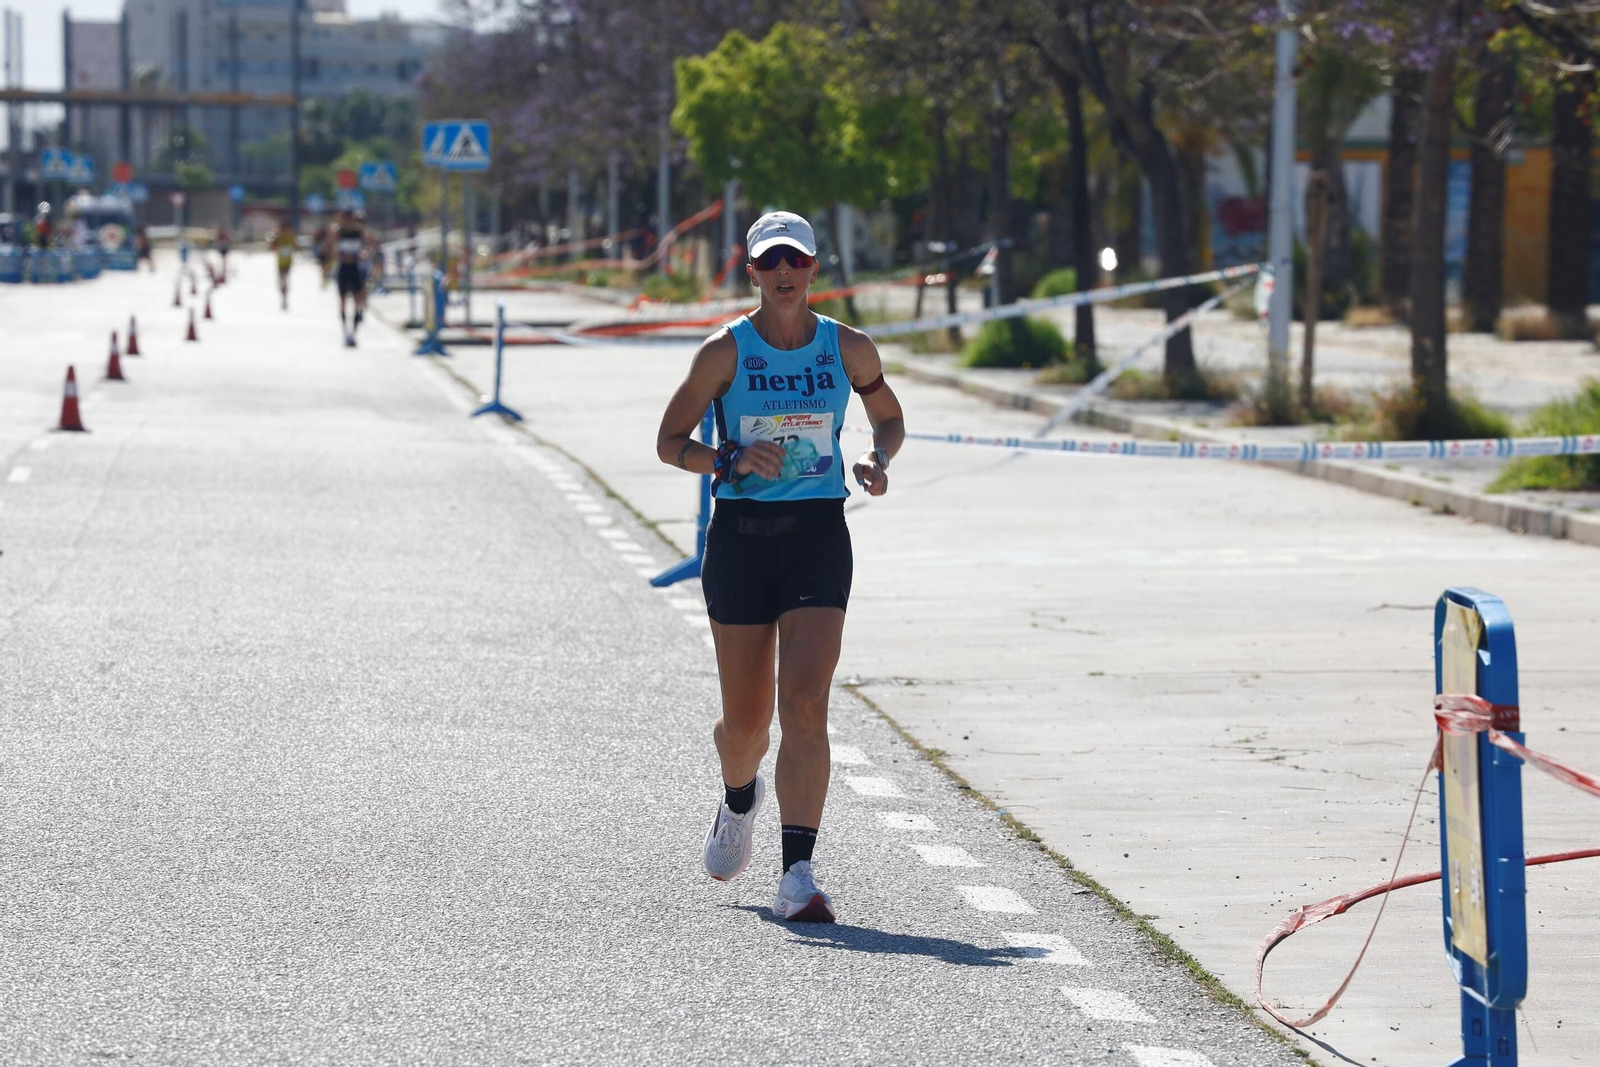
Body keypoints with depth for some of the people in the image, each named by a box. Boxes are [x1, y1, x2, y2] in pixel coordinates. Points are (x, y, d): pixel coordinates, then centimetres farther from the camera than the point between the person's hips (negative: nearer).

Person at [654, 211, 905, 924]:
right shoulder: (725, 351, -3)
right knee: (746, 717, 9)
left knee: (805, 703, -16)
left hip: (818, 536, 0)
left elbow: (890, 417, 19)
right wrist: (731, 460, -19)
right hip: (741, 536, 0)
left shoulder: (848, 348, 2)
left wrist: (877, 458, -3)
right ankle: (739, 798, 46)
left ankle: (797, 875, -19)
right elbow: (669, 442, 0)